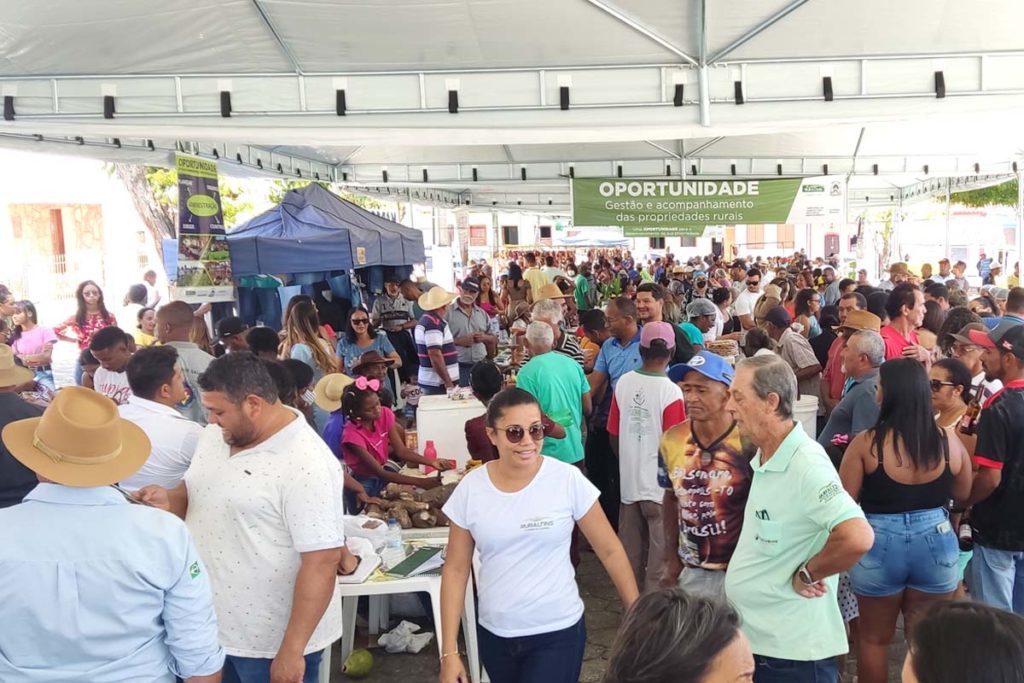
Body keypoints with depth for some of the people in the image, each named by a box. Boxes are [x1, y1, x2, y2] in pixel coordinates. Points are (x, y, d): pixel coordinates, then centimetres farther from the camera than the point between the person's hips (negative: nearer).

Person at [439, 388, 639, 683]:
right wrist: (449, 652, -2)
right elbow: (455, 569, -1)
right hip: (494, 634, 3)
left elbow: (610, 551, -4)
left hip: (558, 632, -2)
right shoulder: (470, 489, -7)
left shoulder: (568, 480, -13)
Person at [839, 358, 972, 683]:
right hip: (936, 542, 3)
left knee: (874, 637, 17)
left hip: (879, 545, -3)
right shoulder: (948, 441, -6)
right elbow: (963, 494, 9)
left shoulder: (867, 443, -16)